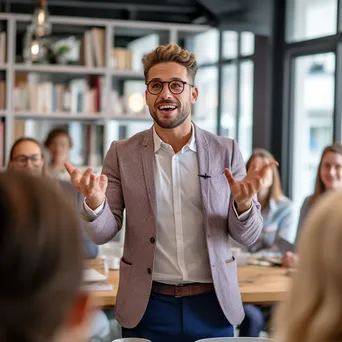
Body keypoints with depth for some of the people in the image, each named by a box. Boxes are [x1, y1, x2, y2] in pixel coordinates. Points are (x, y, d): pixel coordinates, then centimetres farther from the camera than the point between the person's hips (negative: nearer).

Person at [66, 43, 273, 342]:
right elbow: (103, 234, -1)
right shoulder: (123, 154, -1)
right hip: (147, 307, 0)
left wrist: (243, 203, -21)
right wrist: (95, 201, -22)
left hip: (213, 306, 1)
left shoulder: (226, 151, -1)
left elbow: (247, 236, 1)